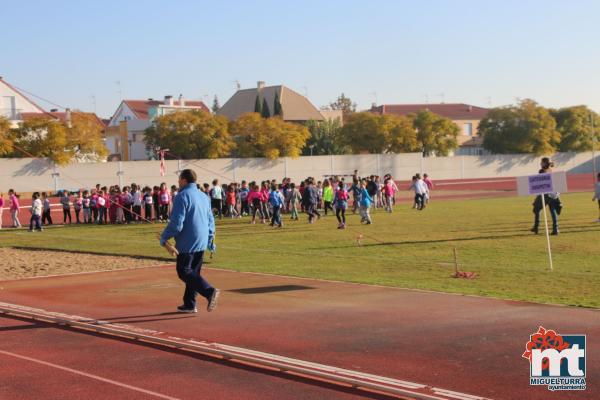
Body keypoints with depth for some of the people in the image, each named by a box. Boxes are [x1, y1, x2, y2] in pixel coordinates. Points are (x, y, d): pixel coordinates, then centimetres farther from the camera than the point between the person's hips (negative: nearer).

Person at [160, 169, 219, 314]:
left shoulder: (182, 197, -13)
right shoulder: (204, 196, 13)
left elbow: (176, 224, -18)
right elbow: (211, 220, 18)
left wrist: (163, 238, -6)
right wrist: (209, 237, 28)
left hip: (187, 243, -8)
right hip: (201, 243, 8)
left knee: (184, 272, -3)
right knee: (193, 272, 15)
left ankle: (210, 291, -21)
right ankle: (189, 304, 17)